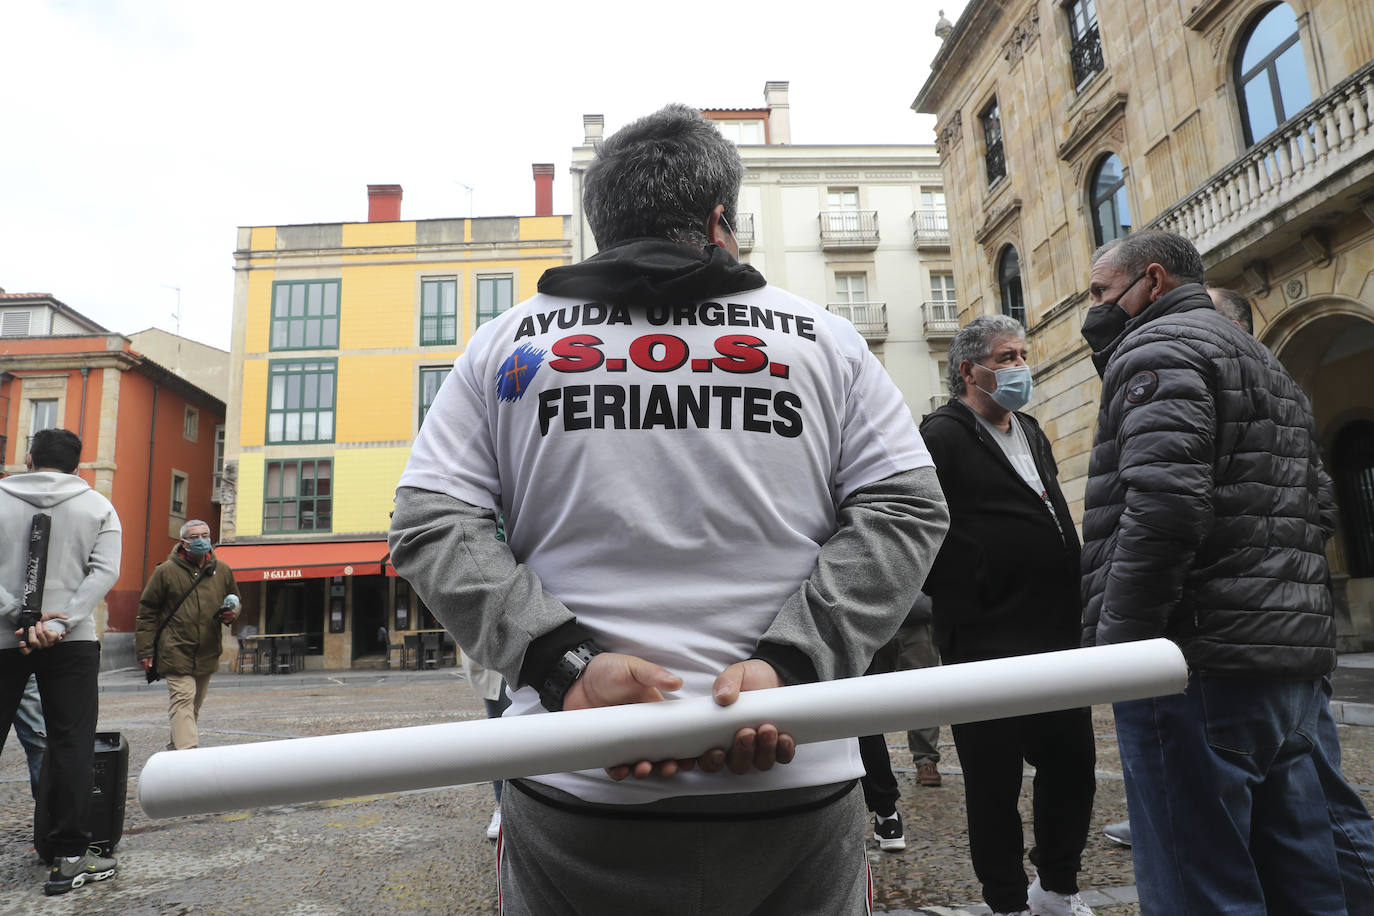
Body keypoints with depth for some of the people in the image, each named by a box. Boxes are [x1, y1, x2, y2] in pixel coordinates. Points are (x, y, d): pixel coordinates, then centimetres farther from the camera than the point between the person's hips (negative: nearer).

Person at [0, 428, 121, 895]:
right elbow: (104, 572, -6)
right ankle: (69, 858, 4)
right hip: (73, 641, -1)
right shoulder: (98, 506, 5)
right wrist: (61, 624, -11)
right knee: (71, 746, 2)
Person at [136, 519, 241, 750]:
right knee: (182, 701, -14)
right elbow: (146, 612, 1)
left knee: (194, 704, 15)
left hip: (207, 654, 5)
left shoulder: (222, 571, 8)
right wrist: (145, 650, -4)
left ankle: (175, 748, 32)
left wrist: (231, 615, -1)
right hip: (176, 652, -5)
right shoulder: (166, 571, -3)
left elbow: (236, 601, 23)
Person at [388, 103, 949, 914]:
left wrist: (563, 663, -11)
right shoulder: (821, 338, 6)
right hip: (795, 787, 0)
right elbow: (906, 509, -2)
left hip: (573, 790, 1)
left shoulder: (510, 342, 7)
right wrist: (790, 664, -11)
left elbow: (429, 524, -3)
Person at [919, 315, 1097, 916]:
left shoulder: (1032, 432, 17)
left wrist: (1076, 612, 17)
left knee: (1073, 767, 16)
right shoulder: (942, 437, -9)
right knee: (995, 784, 6)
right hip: (988, 646, -8)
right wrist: (958, 607, -14)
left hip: (1058, 639, 8)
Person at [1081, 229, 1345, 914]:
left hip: (1204, 666, -10)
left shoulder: (1157, 345, -6)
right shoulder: (1266, 364, 25)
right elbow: (1311, 516, 24)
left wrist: (1116, 646, -14)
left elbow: (1163, 505, -21)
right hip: (1291, 662, 10)